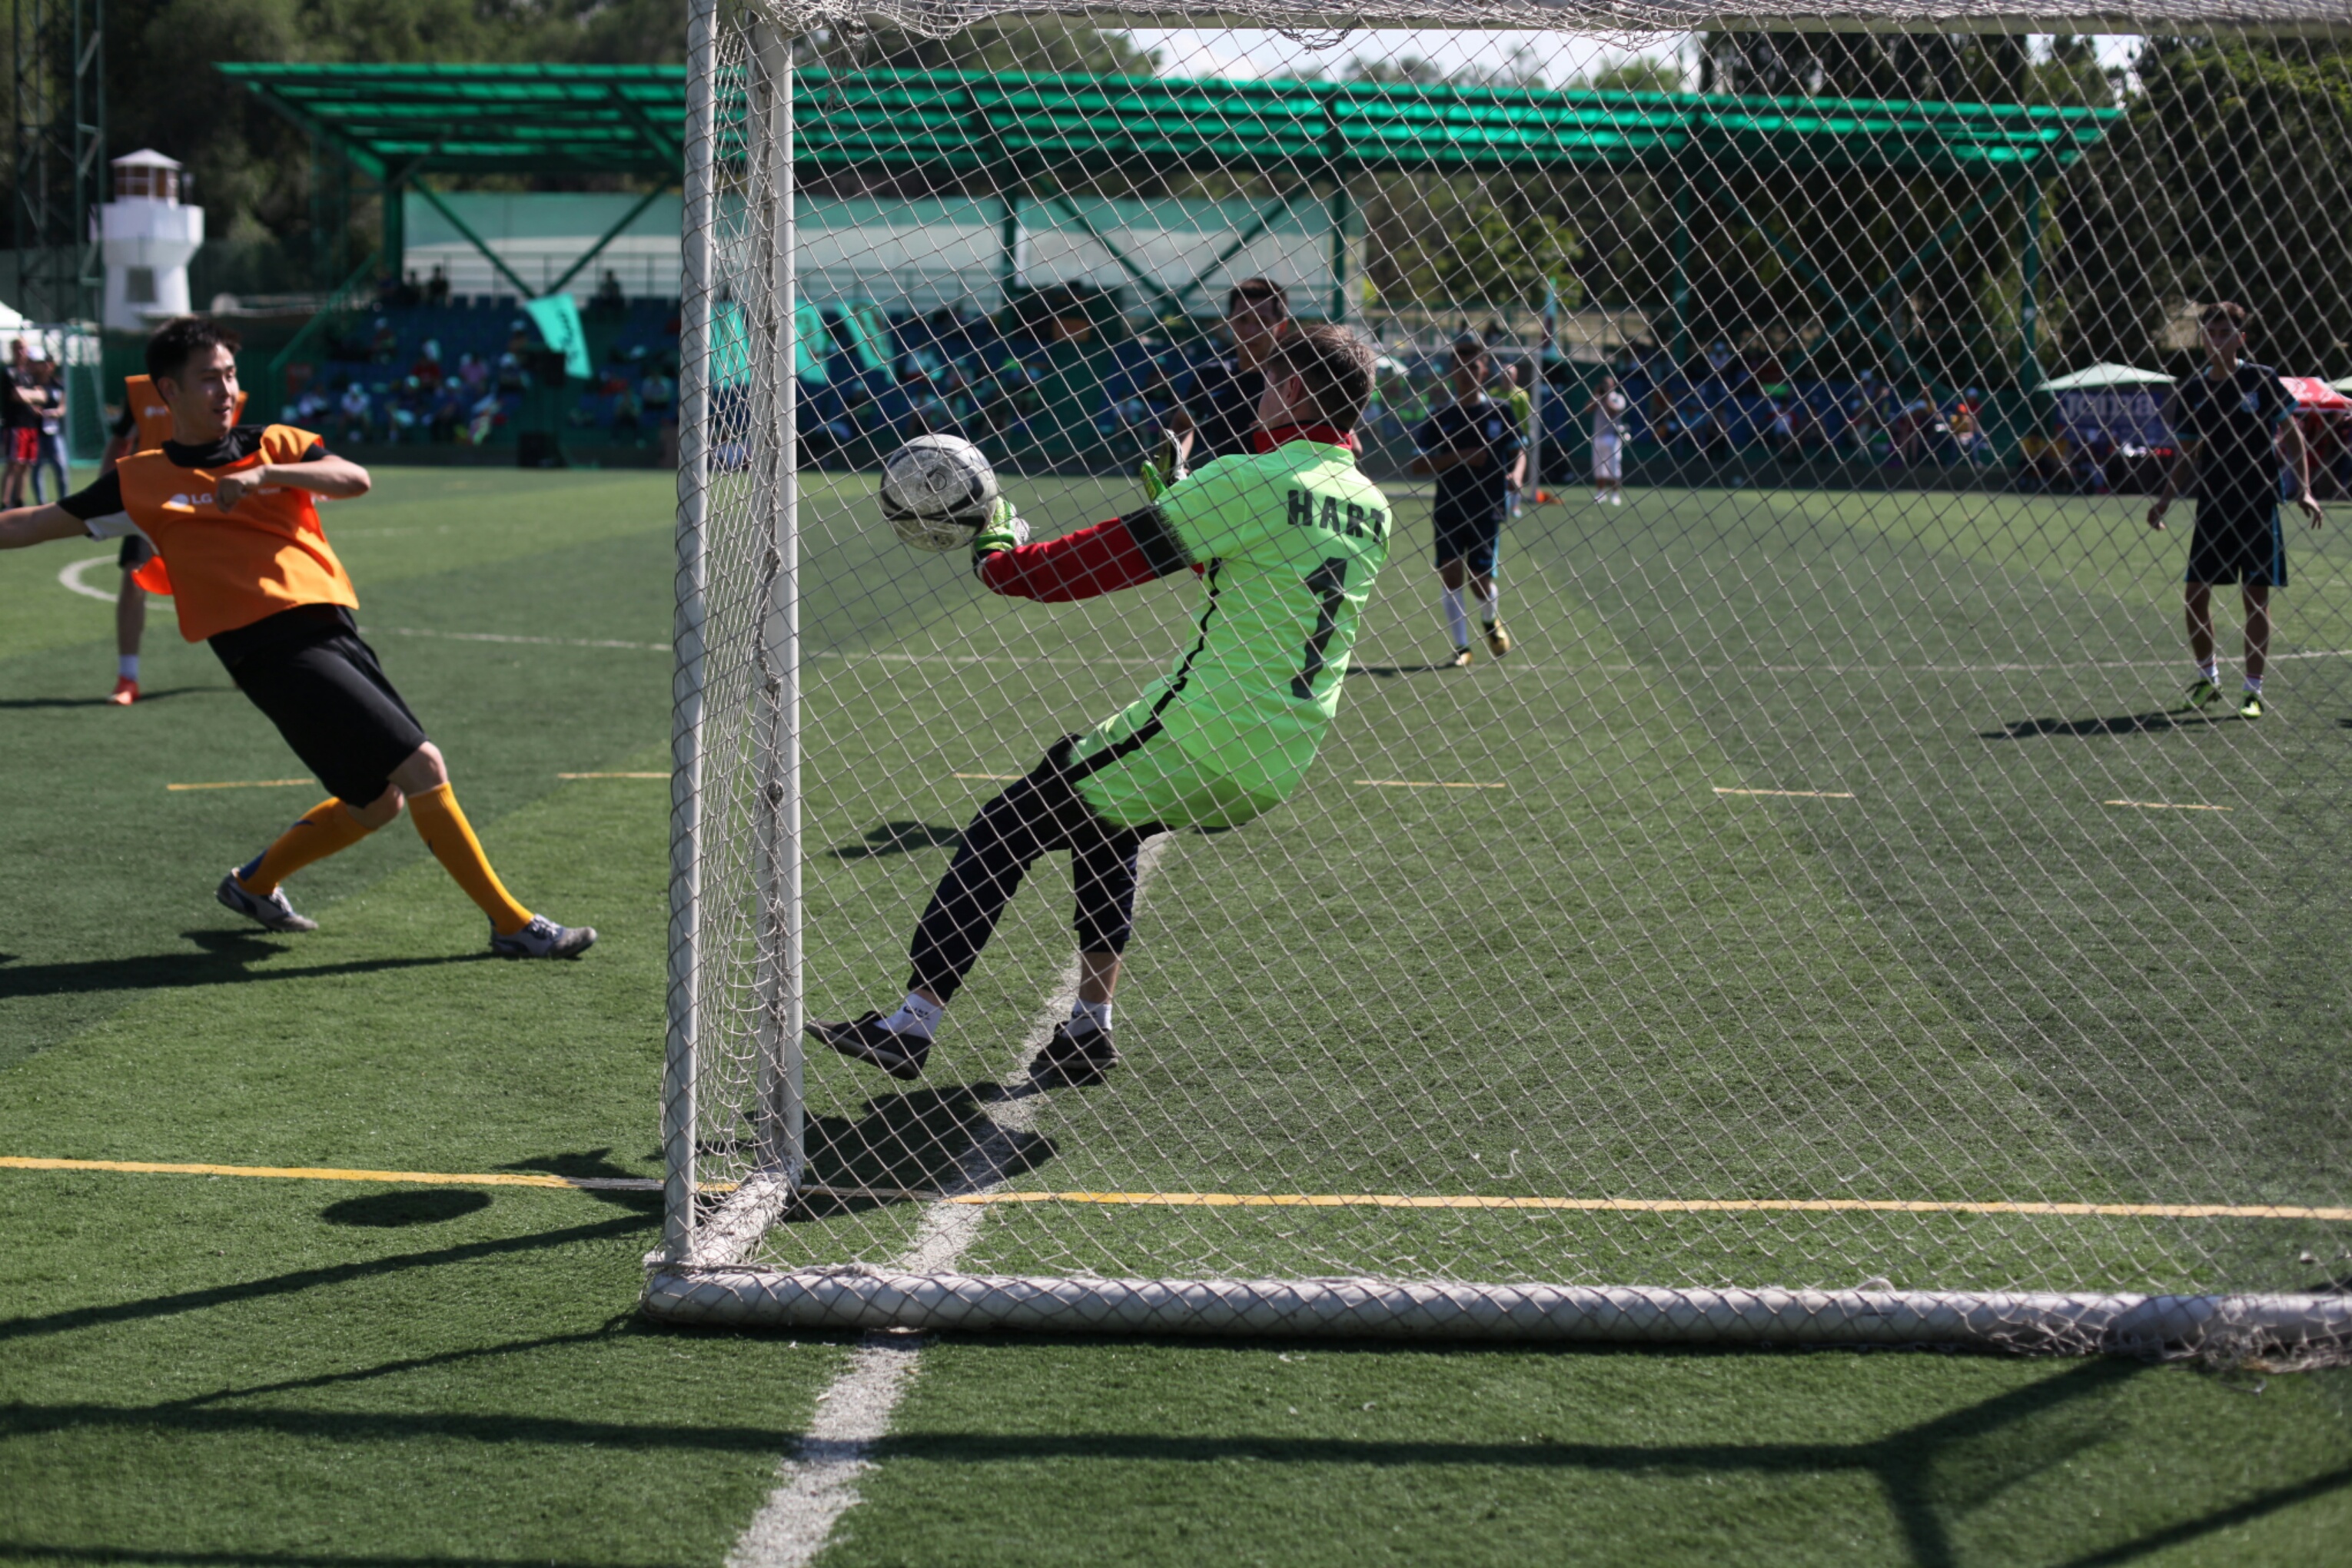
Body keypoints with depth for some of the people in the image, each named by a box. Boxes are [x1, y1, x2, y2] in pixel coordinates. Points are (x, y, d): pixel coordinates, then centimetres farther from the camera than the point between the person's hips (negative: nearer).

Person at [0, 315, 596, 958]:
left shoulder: (274, 446, 14)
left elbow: (355, 479, -4)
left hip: (335, 632, 6)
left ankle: (254, 883, 33)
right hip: (274, 647, -6)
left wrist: (263, 475, -17)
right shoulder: (141, 480, 6)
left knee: (379, 801, 11)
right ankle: (511, 923, -4)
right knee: (422, 767, -14)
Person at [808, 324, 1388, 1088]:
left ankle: (913, 1024, 3)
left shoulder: (1247, 481, -13)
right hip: (1286, 761, 8)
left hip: (1205, 735, -8)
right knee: (1102, 819, 31)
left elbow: (1104, 559, -11)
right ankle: (1089, 1029, 25)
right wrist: (1182, 506, 29)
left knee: (1002, 832, 4)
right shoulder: (1372, 509, 9)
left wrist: (998, 556, 5)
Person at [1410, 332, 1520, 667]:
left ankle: (1491, 619, 31)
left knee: (1480, 579, -3)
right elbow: (1418, 464, -3)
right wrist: (1458, 457, -17)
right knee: (1451, 576, -5)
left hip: (1486, 510, -1)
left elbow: (1519, 451, 6)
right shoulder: (1440, 417, 1)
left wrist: (1514, 476, -15)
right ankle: (1461, 646, 7)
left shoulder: (1498, 412, 2)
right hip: (1448, 510, 1)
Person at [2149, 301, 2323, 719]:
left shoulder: (2262, 380, -4)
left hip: (2257, 506, -3)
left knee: (2256, 596, -2)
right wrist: (2165, 500, 2)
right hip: (2211, 508, 3)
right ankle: (2207, 677, 20)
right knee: (2195, 592, 1)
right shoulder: (2191, 391, 5)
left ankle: (2254, 691, 4)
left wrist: (2303, 490, -7)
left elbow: (2292, 435, 2)